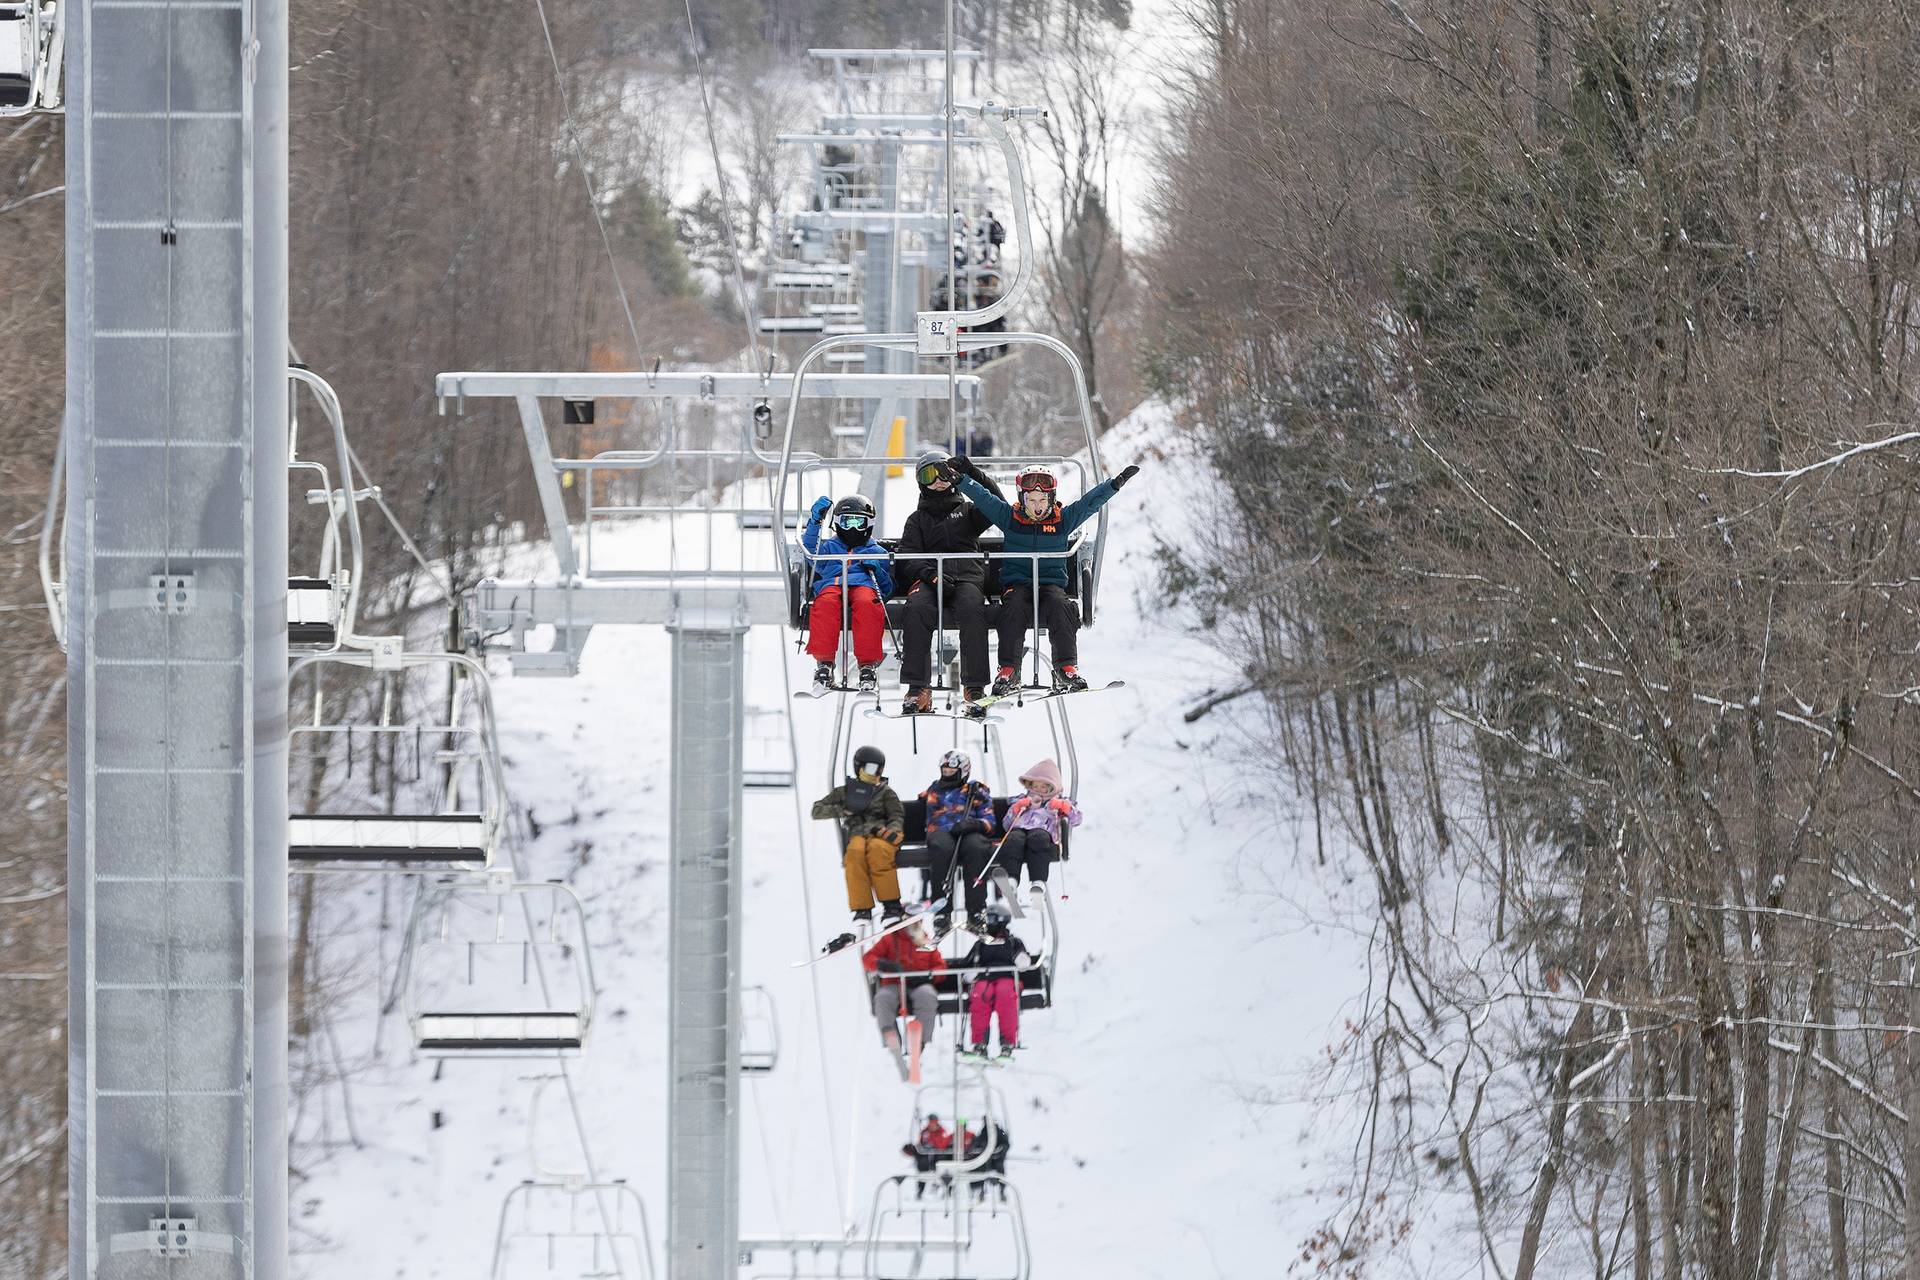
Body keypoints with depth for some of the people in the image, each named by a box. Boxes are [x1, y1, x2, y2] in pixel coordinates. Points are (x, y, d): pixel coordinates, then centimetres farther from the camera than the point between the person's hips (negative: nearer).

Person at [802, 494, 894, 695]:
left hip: (864, 585, 0)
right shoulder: (829, 547, 33)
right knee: (825, 603, -38)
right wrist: (815, 521, -1)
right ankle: (823, 663, -44)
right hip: (832, 585, 1)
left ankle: (868, 664, -44)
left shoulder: (878, 552, 33)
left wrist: (876, 569, 4)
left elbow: (888, 588, 24)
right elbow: (810, 551, 10)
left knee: (867, 603, -40)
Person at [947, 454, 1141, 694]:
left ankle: (1066, 668, -29)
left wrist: (1115, 484, -11)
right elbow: (982, 497, 2)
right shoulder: (1010, 517, 6)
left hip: (1052, 582, 0)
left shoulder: (1063, 519, 7)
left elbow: (1090, 502, 1)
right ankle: (1008, 670, -28)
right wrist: (960, 478, -8)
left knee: (1060, 606, -31)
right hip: (1016, 583, 0)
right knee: (1014, 608, -32)